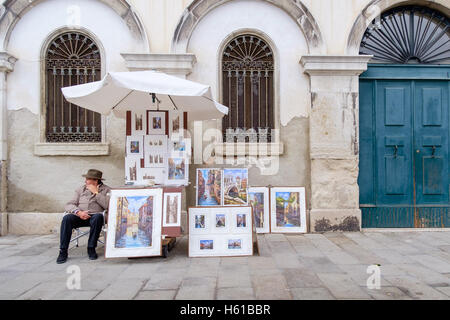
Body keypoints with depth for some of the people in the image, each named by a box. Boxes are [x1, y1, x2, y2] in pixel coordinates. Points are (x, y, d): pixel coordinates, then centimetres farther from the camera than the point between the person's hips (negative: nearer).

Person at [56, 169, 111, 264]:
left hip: (94, 216, -3)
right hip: (80, 216, 3)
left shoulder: (106, 190, 7)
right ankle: (63, 251, -20)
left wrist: (96, 192, -7)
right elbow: (69, 205, 10)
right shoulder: (81, 189, 19)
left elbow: (107, 206, -10)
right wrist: (78, 212, -11)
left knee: (98, 217, -36)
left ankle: (91, 248, -21)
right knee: (67, 218, -26)